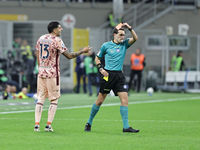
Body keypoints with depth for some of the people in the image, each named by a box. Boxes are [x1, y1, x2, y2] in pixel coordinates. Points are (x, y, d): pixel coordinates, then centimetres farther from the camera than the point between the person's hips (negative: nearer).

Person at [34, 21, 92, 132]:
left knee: (40, 98, 6)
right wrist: (82, 51, 0)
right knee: (54, 99, 3)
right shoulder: (56, 40, -10)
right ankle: (48, 125, -2)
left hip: (41, 72, 6)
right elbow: (69, 56, -10)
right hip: (53, 73, -6)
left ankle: (37, 124, -2)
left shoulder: (41, 39, 9)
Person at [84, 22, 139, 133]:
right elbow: (97, 58, 10)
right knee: (100, 100, 1)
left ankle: (126, 126, -7)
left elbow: (135, 38, -7)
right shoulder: (106, 45, 1)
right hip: (107, 74, -3)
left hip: (119, 75, 3)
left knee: (124, 99, -8)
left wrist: (130, 28, -18)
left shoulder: (124, 44, 8)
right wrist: (101, 69, -5)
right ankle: (89, 123, 17)